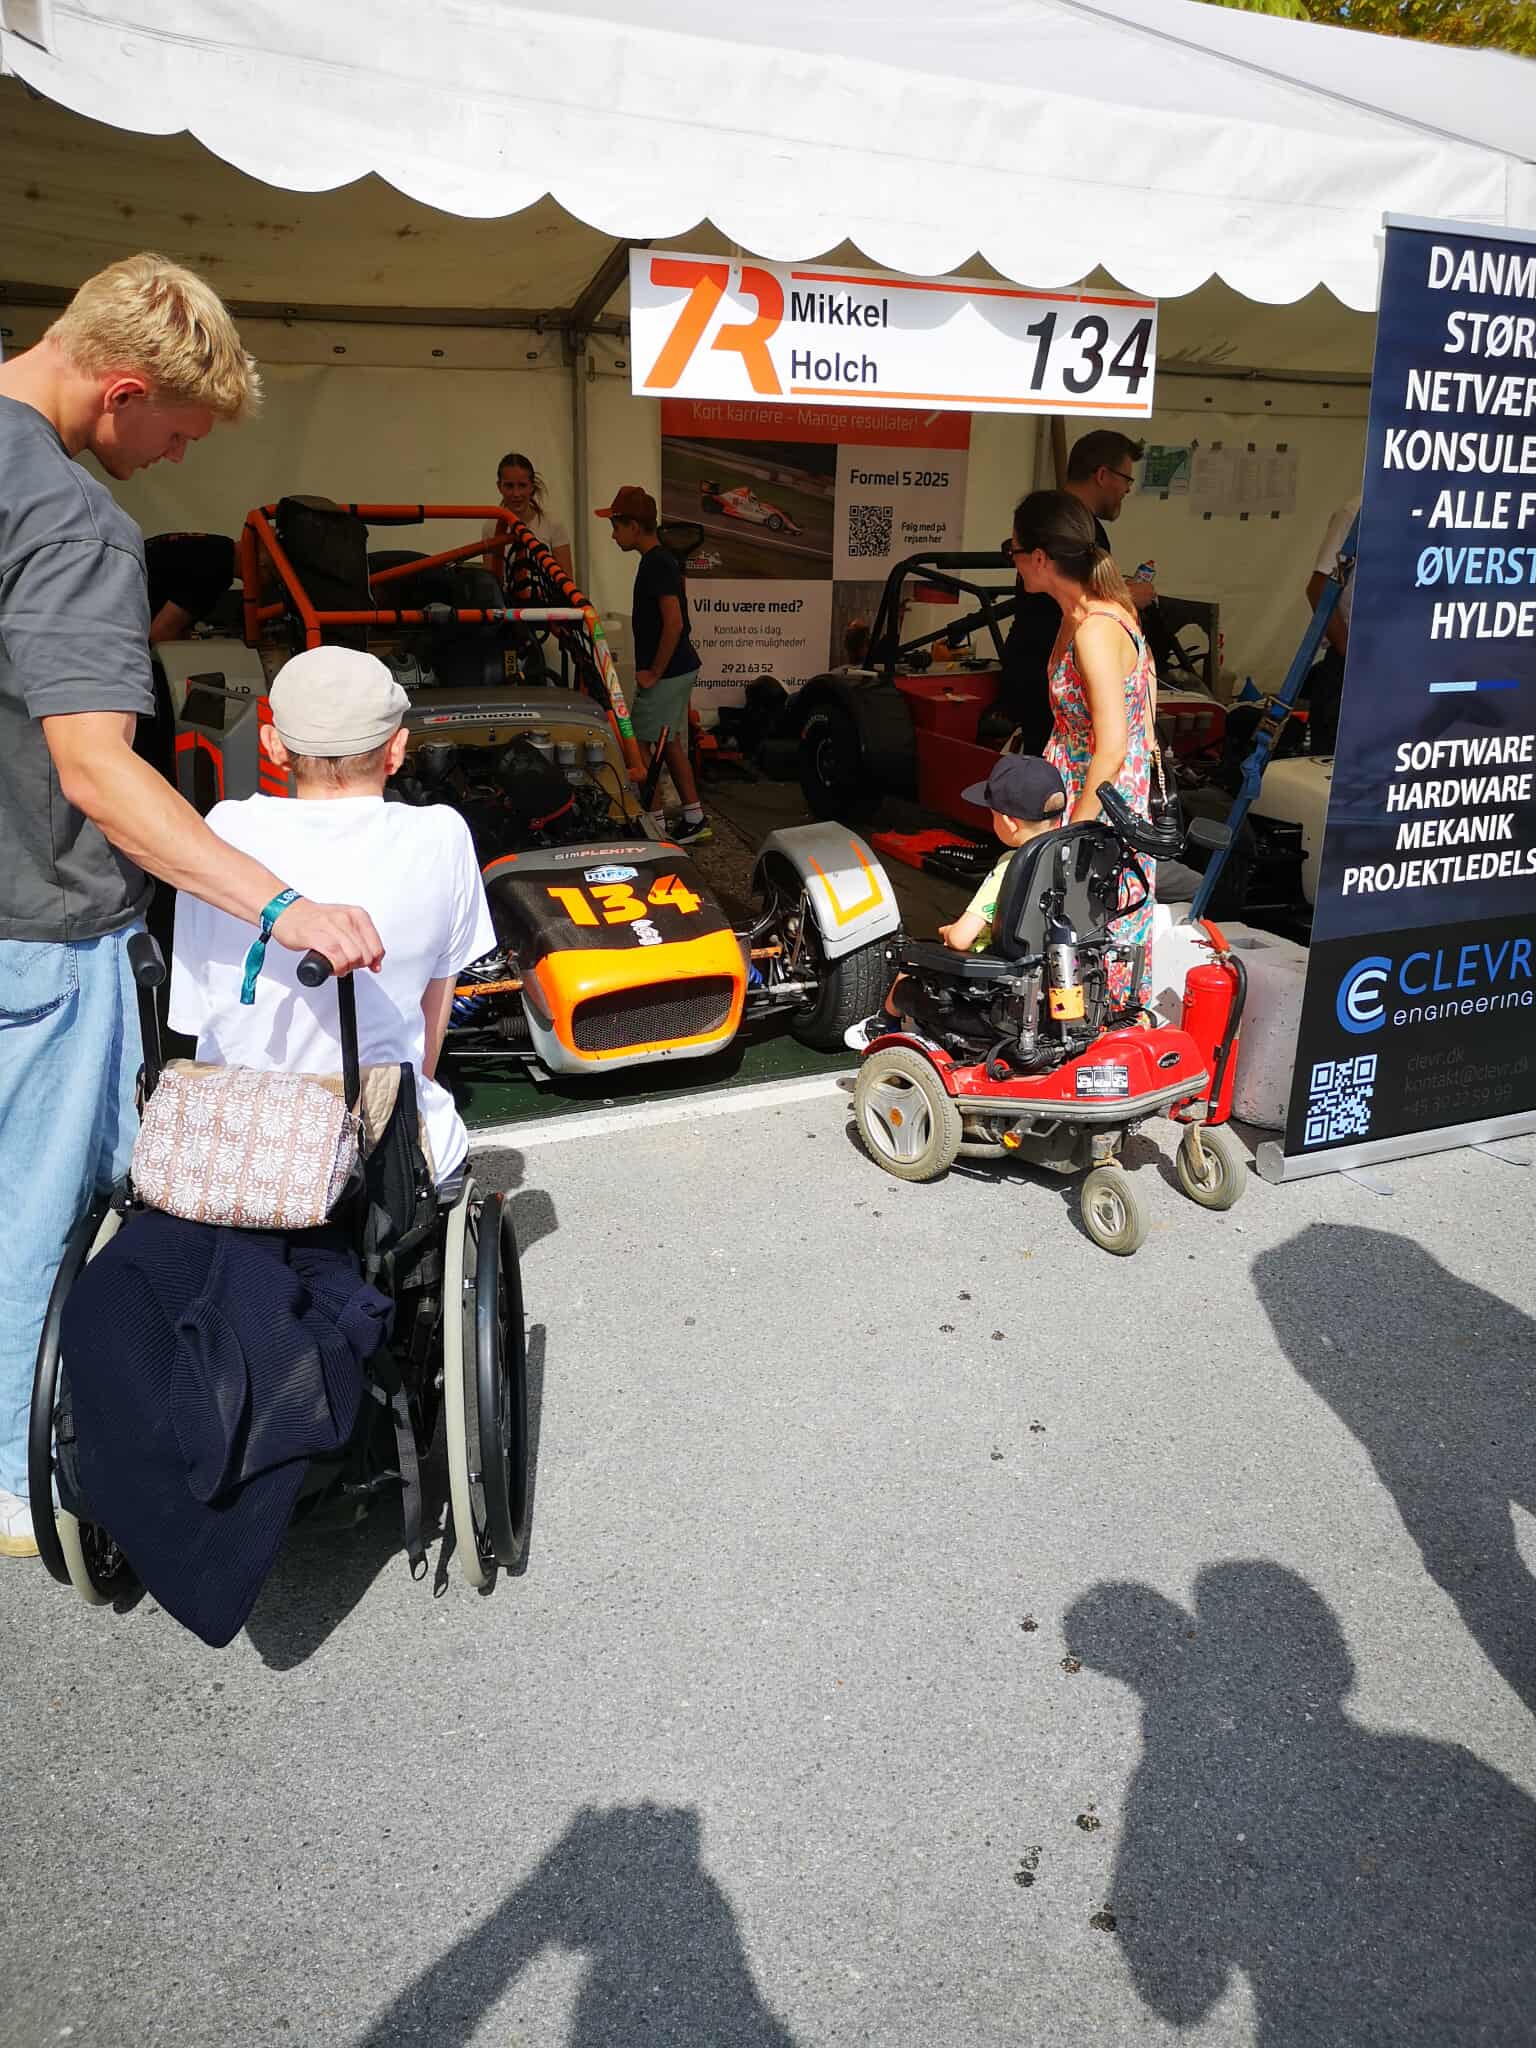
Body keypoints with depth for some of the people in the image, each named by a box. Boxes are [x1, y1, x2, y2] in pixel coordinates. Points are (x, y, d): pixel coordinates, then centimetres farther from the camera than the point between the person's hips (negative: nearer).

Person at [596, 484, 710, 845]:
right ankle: (694, 820, 19)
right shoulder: (661, 560, 13)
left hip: (667, 674, -10)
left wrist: (654, 673, -20)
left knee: (638, 747, -4)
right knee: (671, 745, 14)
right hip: (680, 669, 10)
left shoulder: (657, 564, -18)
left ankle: (655, 824, 2)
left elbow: (674, 622, -26)